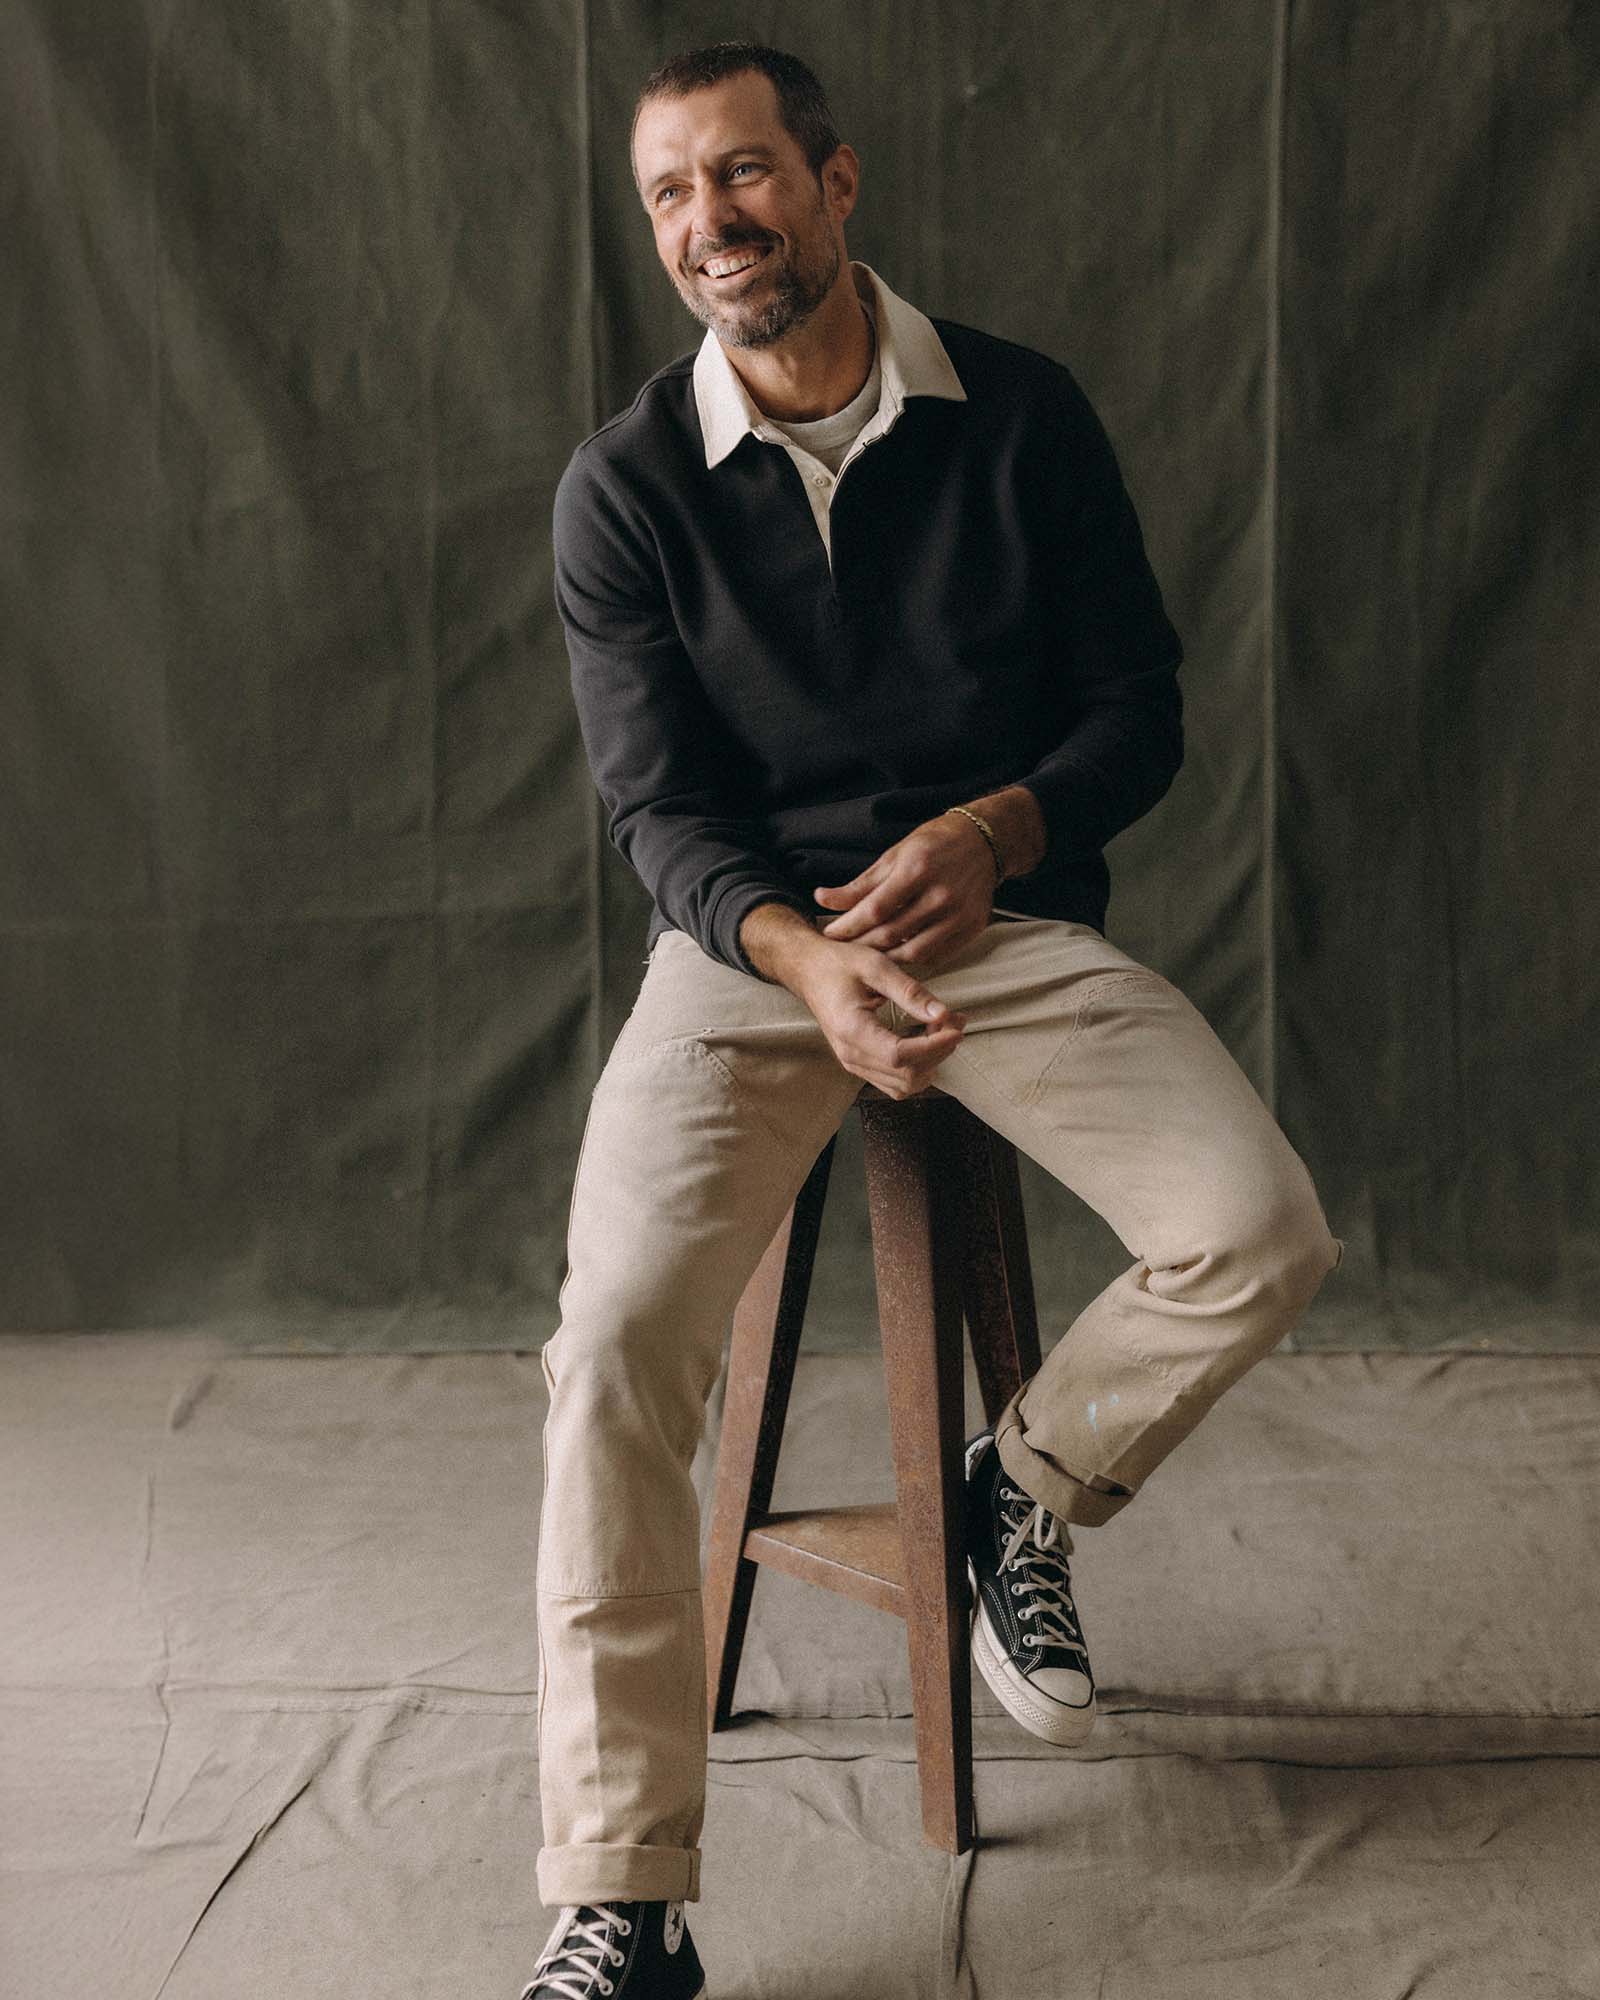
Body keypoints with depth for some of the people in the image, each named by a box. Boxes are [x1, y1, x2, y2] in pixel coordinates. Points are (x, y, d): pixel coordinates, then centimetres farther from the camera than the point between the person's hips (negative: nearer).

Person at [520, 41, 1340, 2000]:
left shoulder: (1022, 417, 1)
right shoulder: (624, 488, -2)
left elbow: (1138, 708, 4)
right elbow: (658, 805, -5)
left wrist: (994, 833, -17)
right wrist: (805, 959, -26)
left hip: (1007, 911, 1)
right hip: (750, 931, -1)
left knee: (1262, 1235, -22)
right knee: (615, 1339, -24)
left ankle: (1028, 1484, 11)